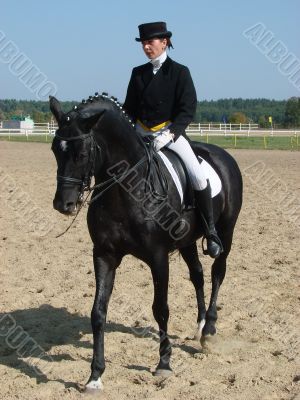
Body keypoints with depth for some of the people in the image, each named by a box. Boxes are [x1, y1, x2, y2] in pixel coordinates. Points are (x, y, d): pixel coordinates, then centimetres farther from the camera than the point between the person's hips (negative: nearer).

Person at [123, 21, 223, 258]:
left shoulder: (179, 72, -2)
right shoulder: (138, 74, 10)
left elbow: (188, 110, -8)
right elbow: (129, 109, 16)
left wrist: (169, 134, -21)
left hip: (171, 131, -5)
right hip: (142, 133, 5)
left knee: (198, 177, -22)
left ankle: (211, 232, -8)